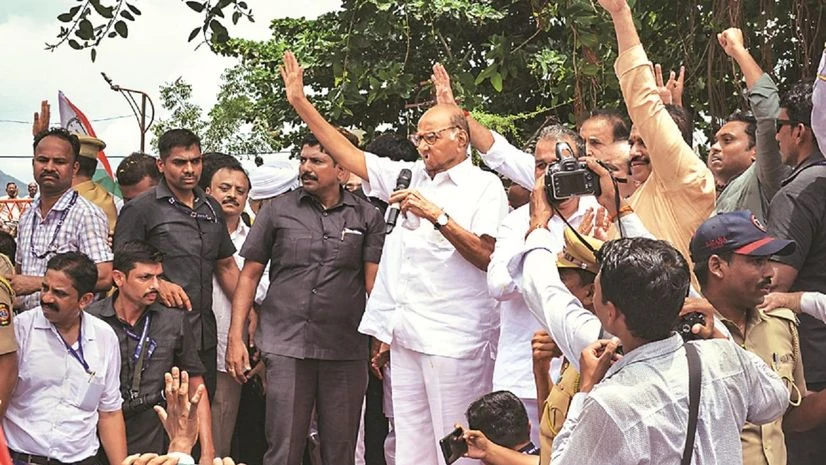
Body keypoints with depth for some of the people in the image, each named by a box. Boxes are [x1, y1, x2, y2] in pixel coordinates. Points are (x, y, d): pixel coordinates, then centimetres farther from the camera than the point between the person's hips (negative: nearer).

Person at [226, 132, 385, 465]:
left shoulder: (367, 217, 6)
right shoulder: (277, 211, 6)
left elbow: (375, 281, 2)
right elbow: (249, 275, 8)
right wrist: (235, 338, 1)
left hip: (347, 350, 1)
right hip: (286, 347, -1)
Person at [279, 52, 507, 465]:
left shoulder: (485, 186, -2)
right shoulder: (410, 175, 15)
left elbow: (489, 257, -12)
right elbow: (348, 155, 15)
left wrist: (438, 216, -18)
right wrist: (300, 103, 12)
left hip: (453, 336, -6)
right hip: (407, 332, 7)